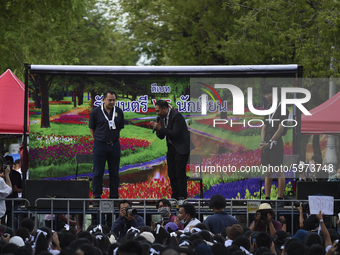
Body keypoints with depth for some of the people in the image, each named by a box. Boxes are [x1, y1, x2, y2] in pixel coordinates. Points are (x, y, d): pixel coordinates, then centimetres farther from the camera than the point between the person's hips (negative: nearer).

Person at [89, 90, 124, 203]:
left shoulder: (119, 112, 5)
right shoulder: (96, 112, -2)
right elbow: (91, 128, 7)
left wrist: (113, 138, 11)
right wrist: (97, 139, 4)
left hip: (114, 145, 2)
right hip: (100, 145, -2)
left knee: (114, 173, 6)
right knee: (98, 173, 0)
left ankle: (114, 197, 12)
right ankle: (97, 197, 6)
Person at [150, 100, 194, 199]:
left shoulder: (176, 116, -18)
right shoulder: (163, 118, 8)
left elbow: (175, 133, -24)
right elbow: (161, 136, 11)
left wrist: (160, 128, -24)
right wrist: (157, 129, -10)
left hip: (181, 148, -9)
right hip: (171, 147, 9)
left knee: (180, 174, -10)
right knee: (171, 174, 8)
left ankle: (182, 198, -6)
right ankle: (175, 198, 13)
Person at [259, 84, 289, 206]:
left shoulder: (282, 109, -6)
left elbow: (280, 129, -12)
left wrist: (269, 143, -17)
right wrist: (263, 141, -1)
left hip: (276, 143, -8)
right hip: (266, 144, 8)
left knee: (279, 172, -6)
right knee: (268, 172, 8)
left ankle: (280, 199, -5)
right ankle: (267, 199, 10)